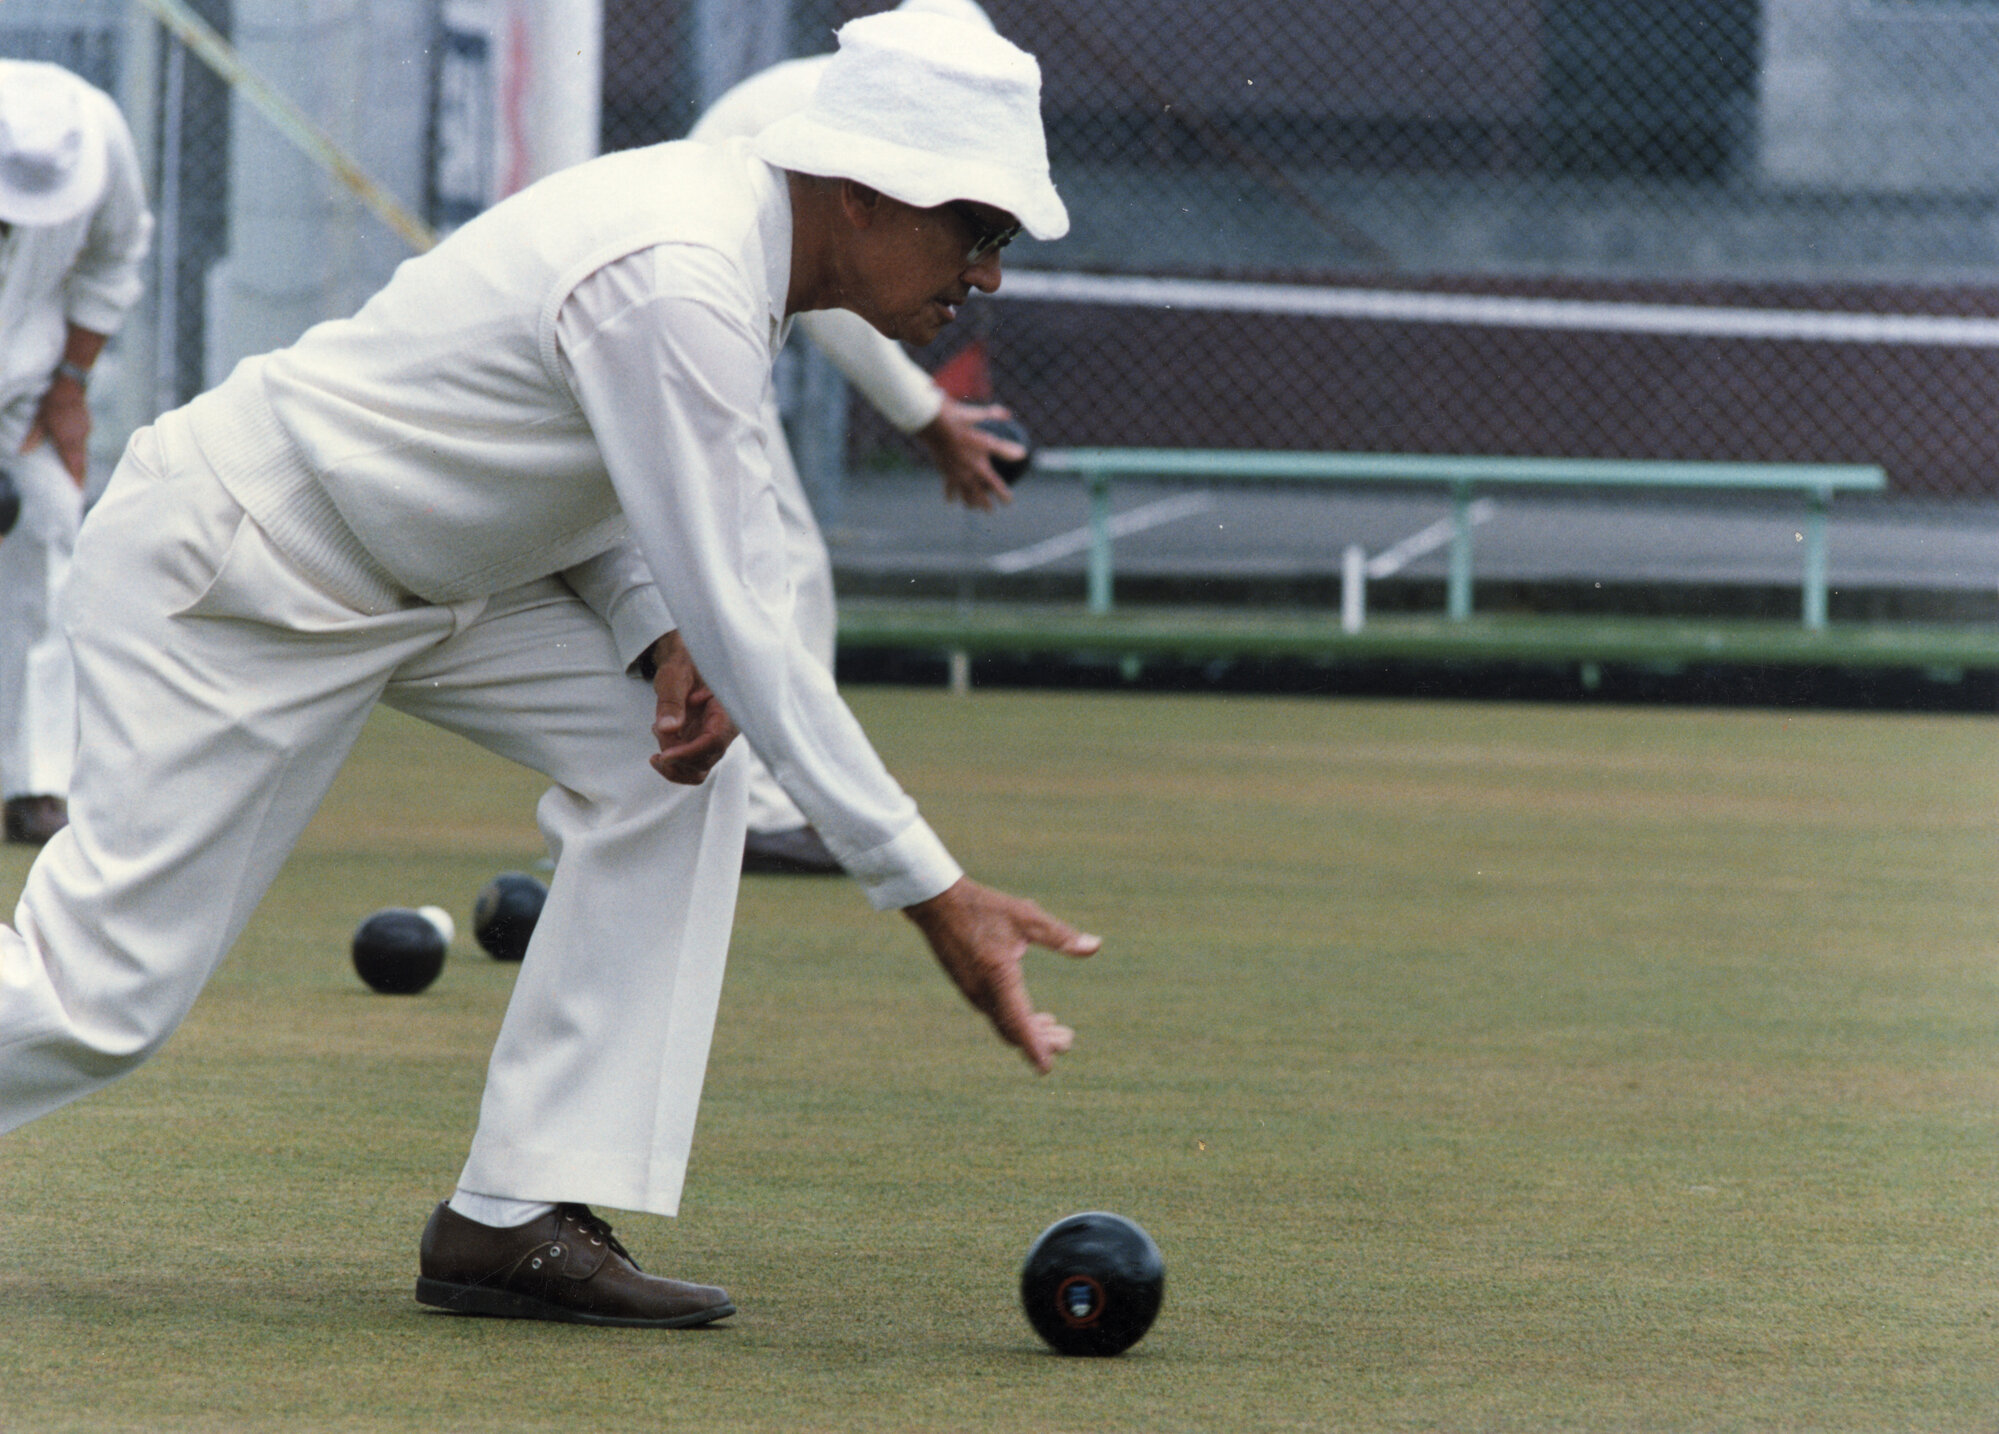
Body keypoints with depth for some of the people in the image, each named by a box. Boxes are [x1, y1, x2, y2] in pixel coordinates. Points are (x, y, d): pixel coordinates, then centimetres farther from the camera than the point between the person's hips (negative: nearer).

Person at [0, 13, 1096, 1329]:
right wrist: (929, 889, -29)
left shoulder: (729, 214, 2)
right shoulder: (679, 285, -28)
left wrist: (661, 637, -7)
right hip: (223, 577, -10)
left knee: (672, 751, -5)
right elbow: (744, 627, -30)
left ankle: (520, 1218, -6)